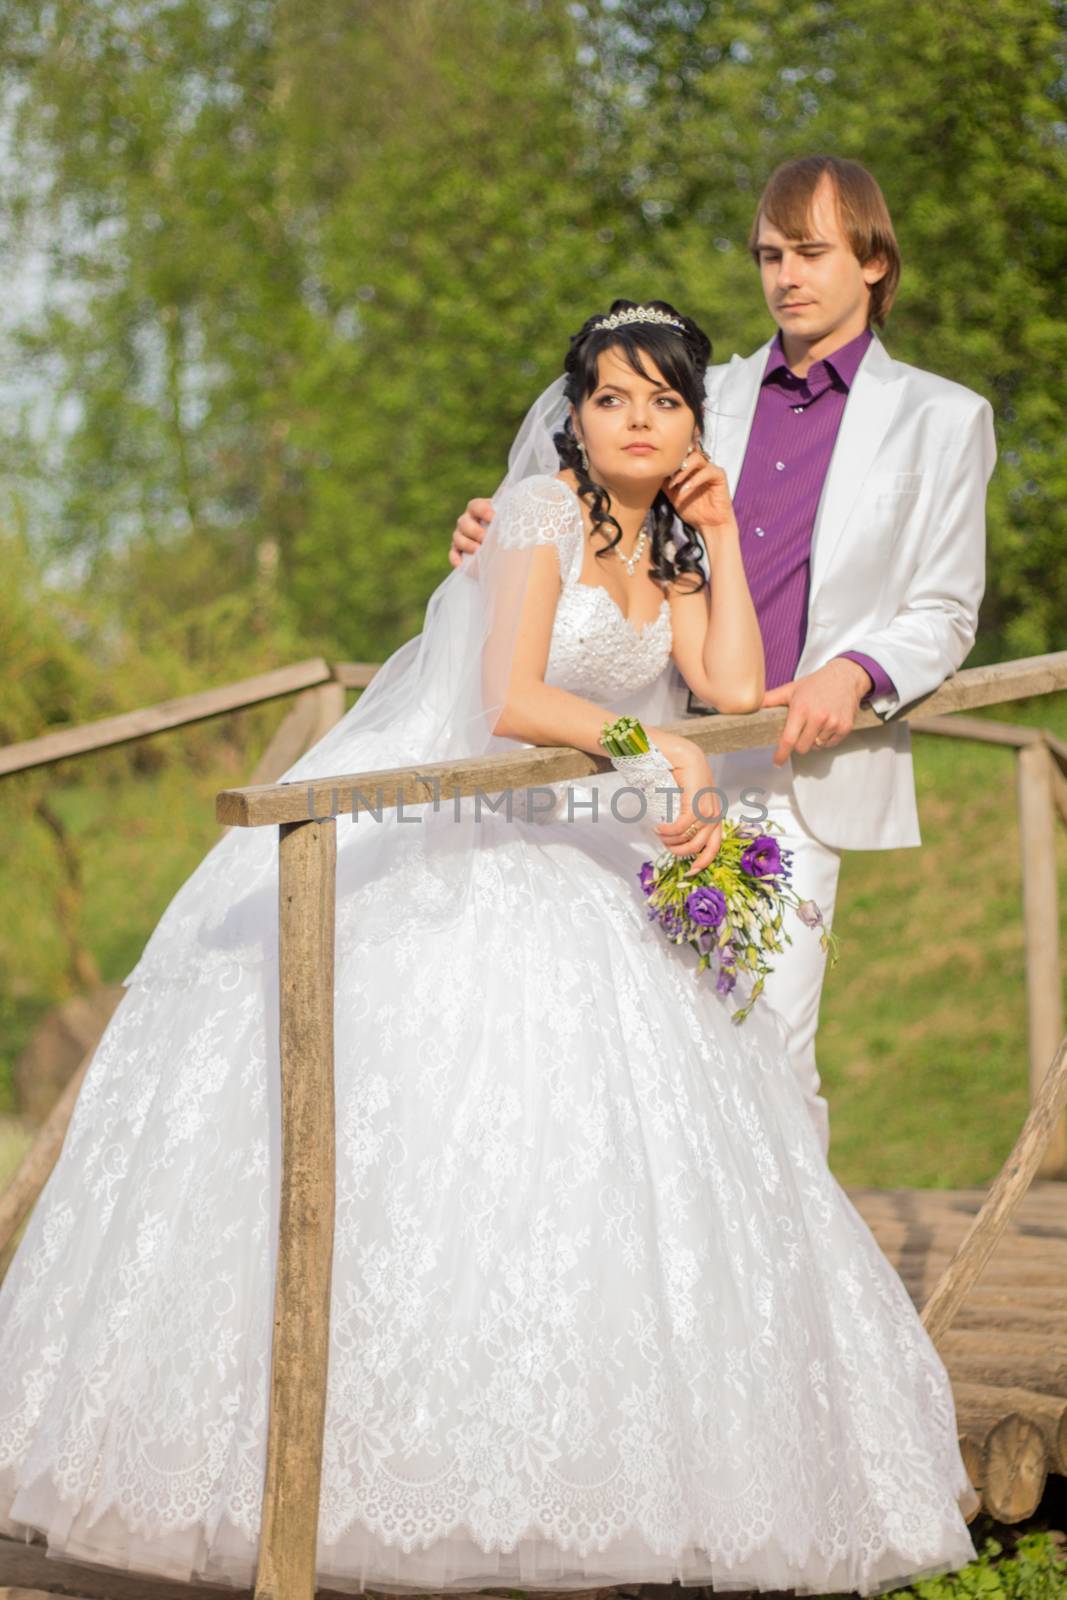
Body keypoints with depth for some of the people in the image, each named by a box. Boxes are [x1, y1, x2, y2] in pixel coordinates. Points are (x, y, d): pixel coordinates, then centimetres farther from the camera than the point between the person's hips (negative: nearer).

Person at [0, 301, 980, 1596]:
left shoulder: (668, 550, 13)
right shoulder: (543, 513, -9)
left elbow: (736, 691, -1)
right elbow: (511, 700, -19)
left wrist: (721, 537, 2)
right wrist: (651, 739, -21)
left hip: (575, 859, 7)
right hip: (447, 847, -7)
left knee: (599, 1142, -1)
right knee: (414, 1124, -13)